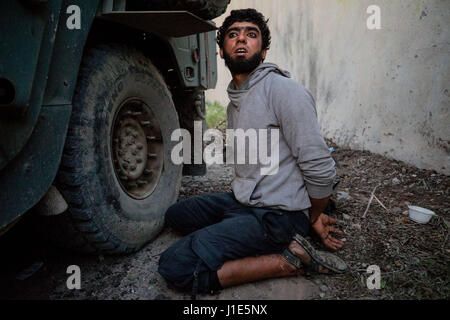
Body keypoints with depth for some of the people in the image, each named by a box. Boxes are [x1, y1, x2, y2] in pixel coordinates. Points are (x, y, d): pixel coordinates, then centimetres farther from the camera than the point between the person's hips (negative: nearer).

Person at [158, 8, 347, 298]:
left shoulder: (283, 90, -16)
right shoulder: (234, 103, 14)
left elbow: (320, 169, -18)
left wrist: (313, 217, 1)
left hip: (276, 215, -9)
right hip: (242, 201, 9)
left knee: (175, 267, -19)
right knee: (175, 216, 21)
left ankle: (292, 261, -11)